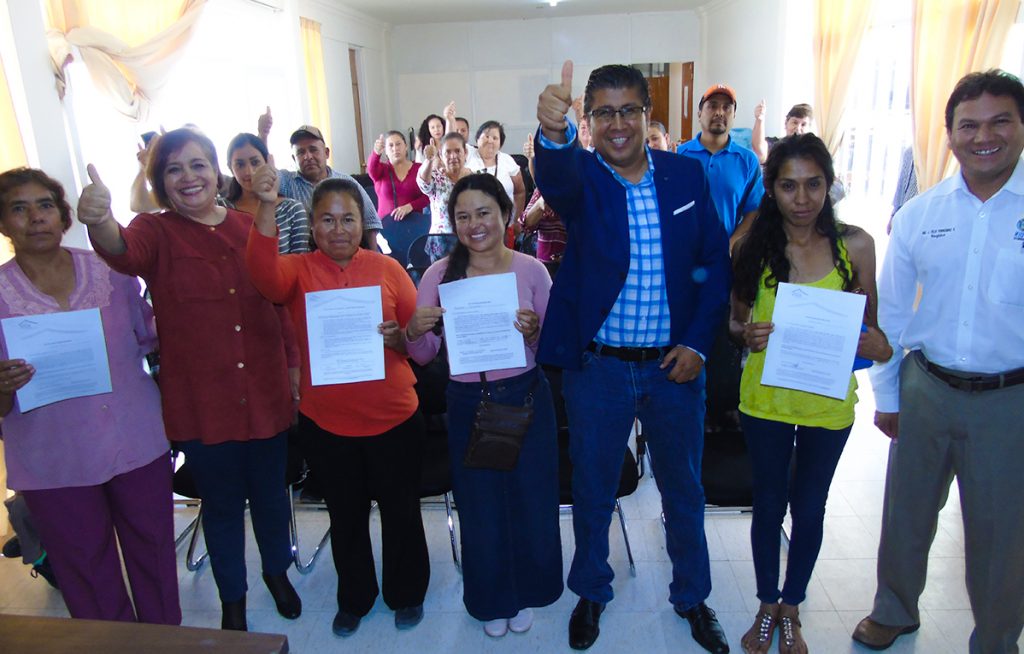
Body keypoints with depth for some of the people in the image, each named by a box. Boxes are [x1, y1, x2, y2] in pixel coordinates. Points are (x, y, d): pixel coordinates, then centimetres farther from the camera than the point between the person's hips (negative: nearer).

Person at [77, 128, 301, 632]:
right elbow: (124, 251, -30)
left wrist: (293, 363, 8)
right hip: (200, 401, -2)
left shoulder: (249, 227, 3)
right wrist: (99, 221, -52)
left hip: (265, 391, 2)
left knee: (270, 493, 19)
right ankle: (232, 598, 39)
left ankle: (277, 571, 46)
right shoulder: (157, 232, -6)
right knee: (222, 505, 15)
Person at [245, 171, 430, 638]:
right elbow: (264, 275, -27)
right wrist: (266, 208, -39)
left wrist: (399, 337, -21)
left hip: (392, 417, 0)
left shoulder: (387, 268, -3)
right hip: (325, 422, 1)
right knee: (345, 515, 18)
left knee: (400, 510, 14)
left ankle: (407, 593, 39)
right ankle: (354, 598, 42)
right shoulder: (299, 270, -3)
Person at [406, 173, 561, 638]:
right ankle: (491, 598, 41)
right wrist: (415, 330, -22)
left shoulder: (531, 269, -4)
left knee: (531, 499, 12)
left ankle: (526, 592, 40)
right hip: (468, 403, 1)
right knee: (479, 506, 15)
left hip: (525, 396, 0)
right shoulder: (439, 274, -3)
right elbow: (423, 356, -1)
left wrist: (534, 333, -23)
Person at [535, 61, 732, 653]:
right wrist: (554, 133, -55)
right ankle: (592, 593, 41)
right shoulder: (580, 176, -7)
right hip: (597, 367, -2)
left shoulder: (686, 174, 0)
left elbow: (716, 261, 3)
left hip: (675, 364, 2)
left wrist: (698, 342, -6)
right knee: (593, 491, 16)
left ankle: (692, 597, 43)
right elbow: (557, 181, -33)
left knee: (684, 489, 19)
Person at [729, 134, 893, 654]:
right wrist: (749, 334, -20)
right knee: (768, 504, 14)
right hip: (766, 397, 0)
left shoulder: (855, 246, -9)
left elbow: (869, 323, 2)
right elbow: (736, 320, 2)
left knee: (809, 508, 16)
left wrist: (877, 345, -20)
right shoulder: (751, 247, -9)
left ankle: (791, 607, 41)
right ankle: (767, 604, 39)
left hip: (829, 401, 0)